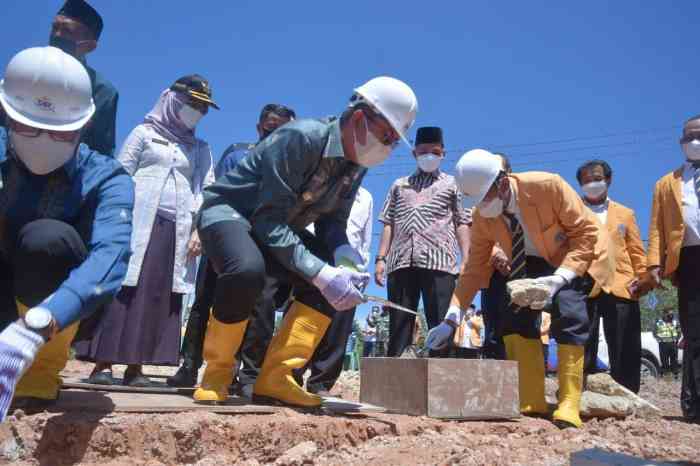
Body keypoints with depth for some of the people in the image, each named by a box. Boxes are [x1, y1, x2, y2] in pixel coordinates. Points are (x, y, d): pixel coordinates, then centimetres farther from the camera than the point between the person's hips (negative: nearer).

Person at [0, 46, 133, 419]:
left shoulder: (105, 179, -19)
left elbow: (109, 257, -37)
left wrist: (33, 328, -52)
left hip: (64, 313, -2)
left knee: (46, 238, -31)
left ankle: (42, 370, -11)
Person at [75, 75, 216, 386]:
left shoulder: (201, 149, 20)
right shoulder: (144, 133, 11)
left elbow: (207, 189, 11)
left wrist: (199, 229, -2)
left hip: (177, 229, 3)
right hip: (138, 222, -3)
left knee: (159, 295, -2)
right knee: (122, 288, -8)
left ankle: (136, 366, 2)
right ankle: (103, 364, -4)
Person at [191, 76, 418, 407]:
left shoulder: (356, 163, -4)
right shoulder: (301, 138, -29)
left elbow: (332, 222, -1)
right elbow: (268, 220, -32)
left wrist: (345, 262, -23)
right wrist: (321, 273, -38)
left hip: (277, 227, 8)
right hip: (229, 211, -7)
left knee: (342, 278, -10)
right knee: (248, 270, -39)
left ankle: (274, 378, -5)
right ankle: (216, 373, -13)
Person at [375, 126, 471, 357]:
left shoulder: (452, 184, 18)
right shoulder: (399, 185, 23)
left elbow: (461, 224, 10)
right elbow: (388, 224, 18)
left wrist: (466, 260, -1)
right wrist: (381, 258, 7)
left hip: (439, 262, -2)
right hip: (401, 263, 2)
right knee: (399, 327, 1)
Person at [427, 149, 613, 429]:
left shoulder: (548, 186, -31)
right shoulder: (482, 217, -17)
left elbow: (587, 231, -24)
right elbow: (475, 268, -11)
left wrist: (560, 278, -37)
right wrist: (451, 318, -20)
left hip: (577, 258, -4)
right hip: (534, 263, 5)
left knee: (568, 312, -26)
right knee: (516, 316, -12)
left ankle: (569, 405, -17)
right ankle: (531, 403, -1)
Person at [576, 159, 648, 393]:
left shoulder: (625, 214, 19)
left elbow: (636, 251, 15)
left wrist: (642, 278, 2)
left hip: (620, 288, 2)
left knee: (625, 353, 1)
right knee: (583, 350, 0)